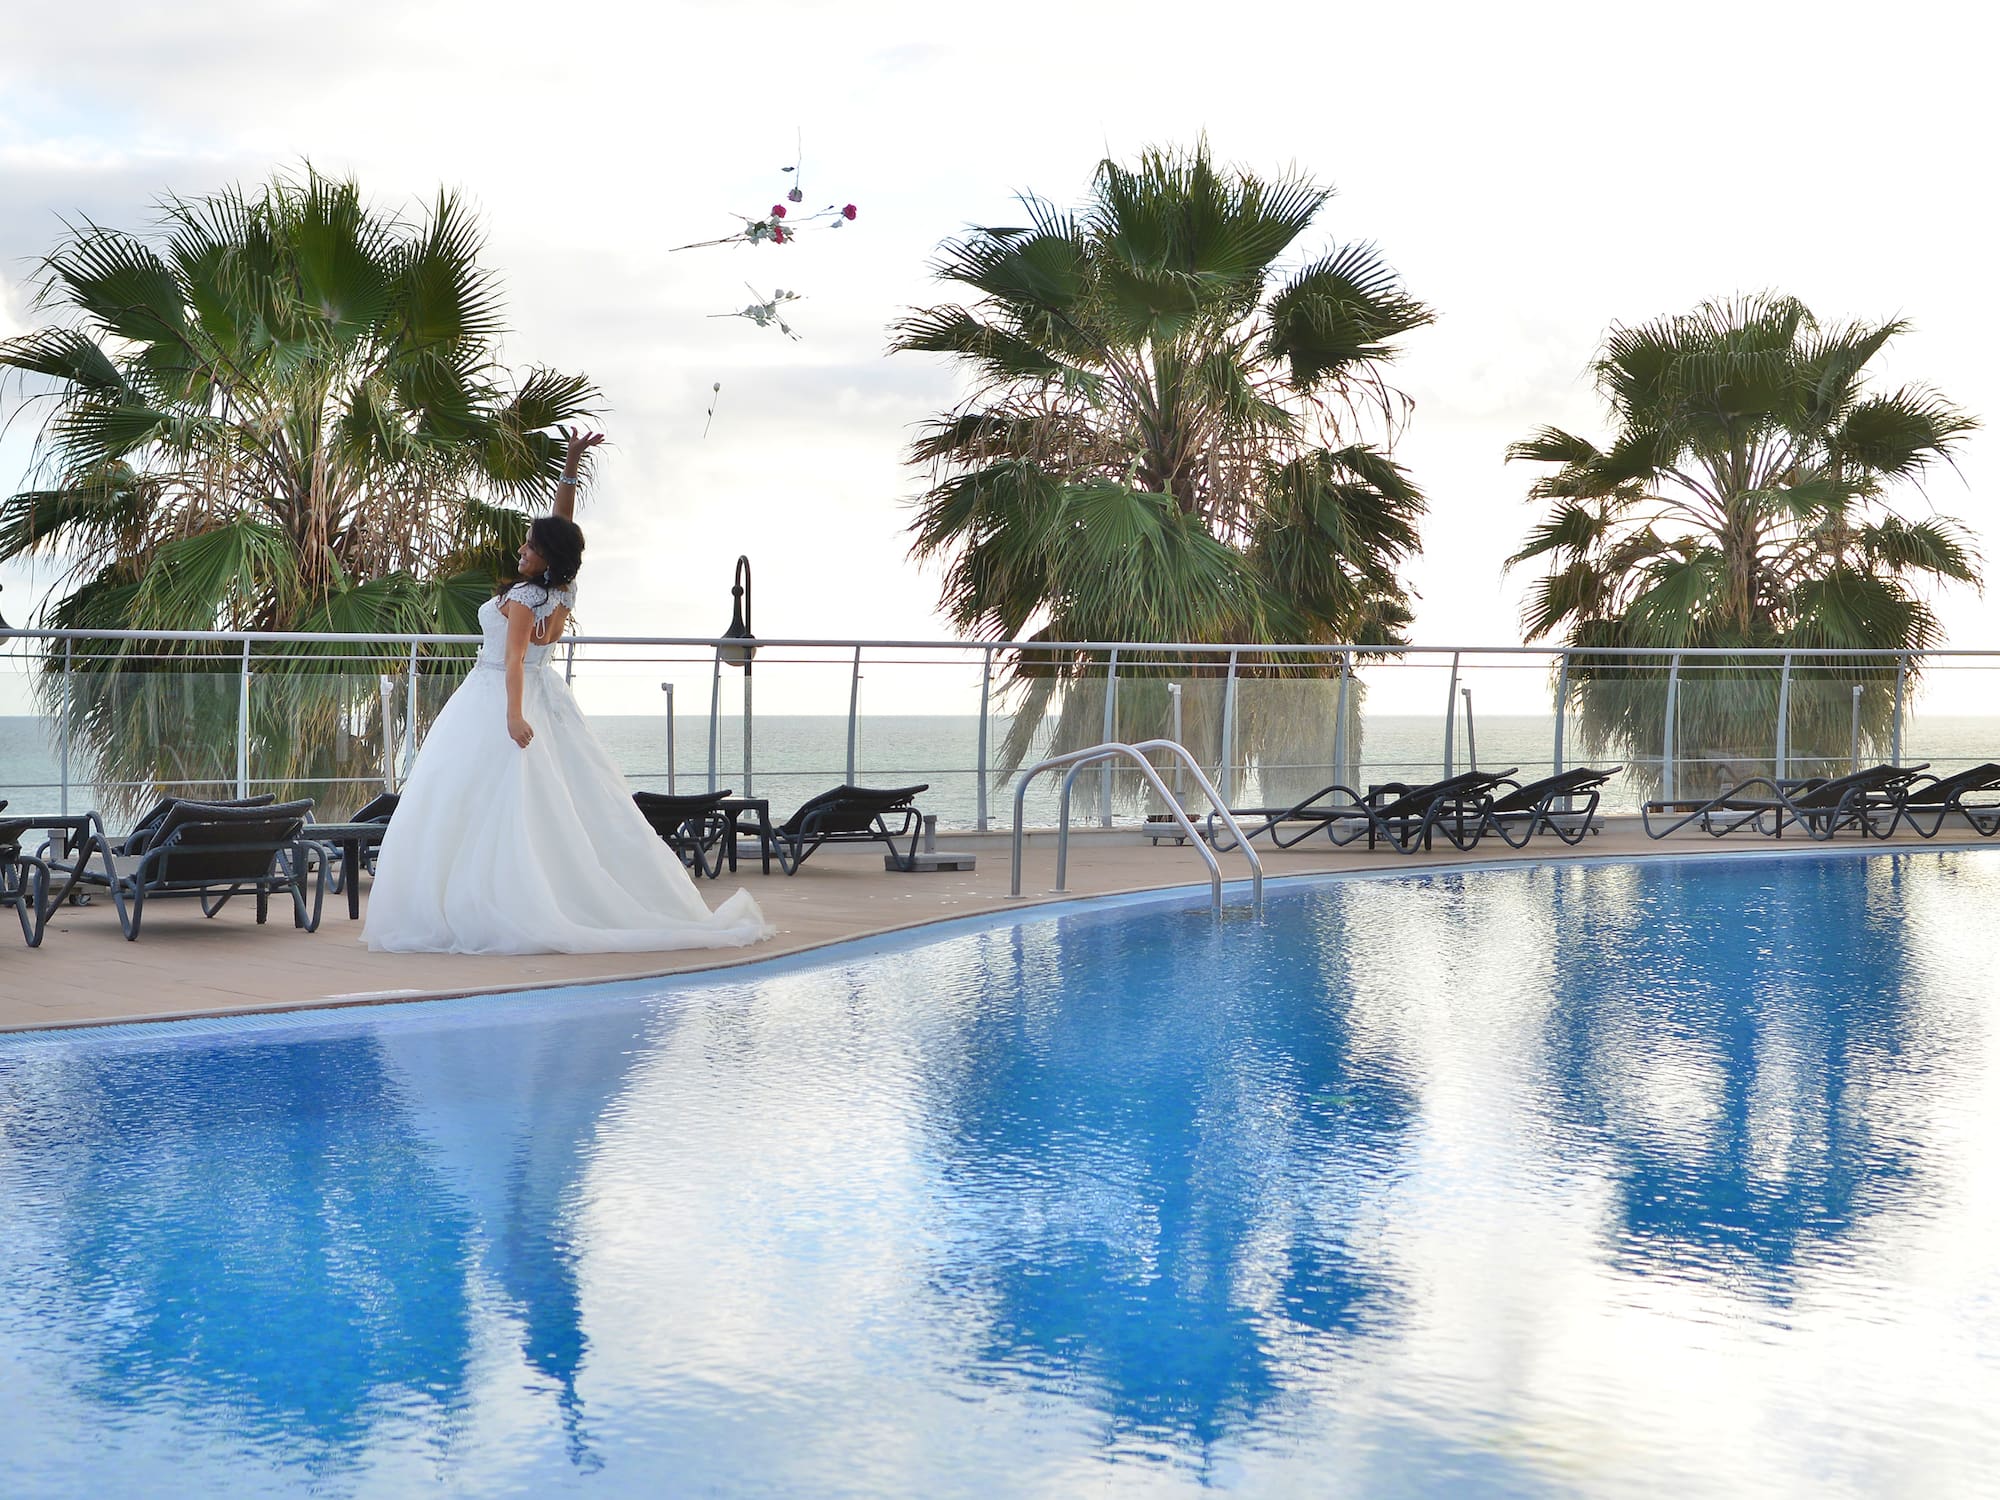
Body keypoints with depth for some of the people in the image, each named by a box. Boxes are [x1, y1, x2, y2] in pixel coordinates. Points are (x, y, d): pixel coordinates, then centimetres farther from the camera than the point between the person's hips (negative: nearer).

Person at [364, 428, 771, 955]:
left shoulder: (522, 598, -16)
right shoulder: (564, 590, 3)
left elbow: (515, 658, -27)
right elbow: (562, 522, 11)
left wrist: (514, 713, -36)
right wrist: (571, 463, 10)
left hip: (496, 700, -8)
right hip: (545, 698, 8)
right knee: (565, 805, 7)